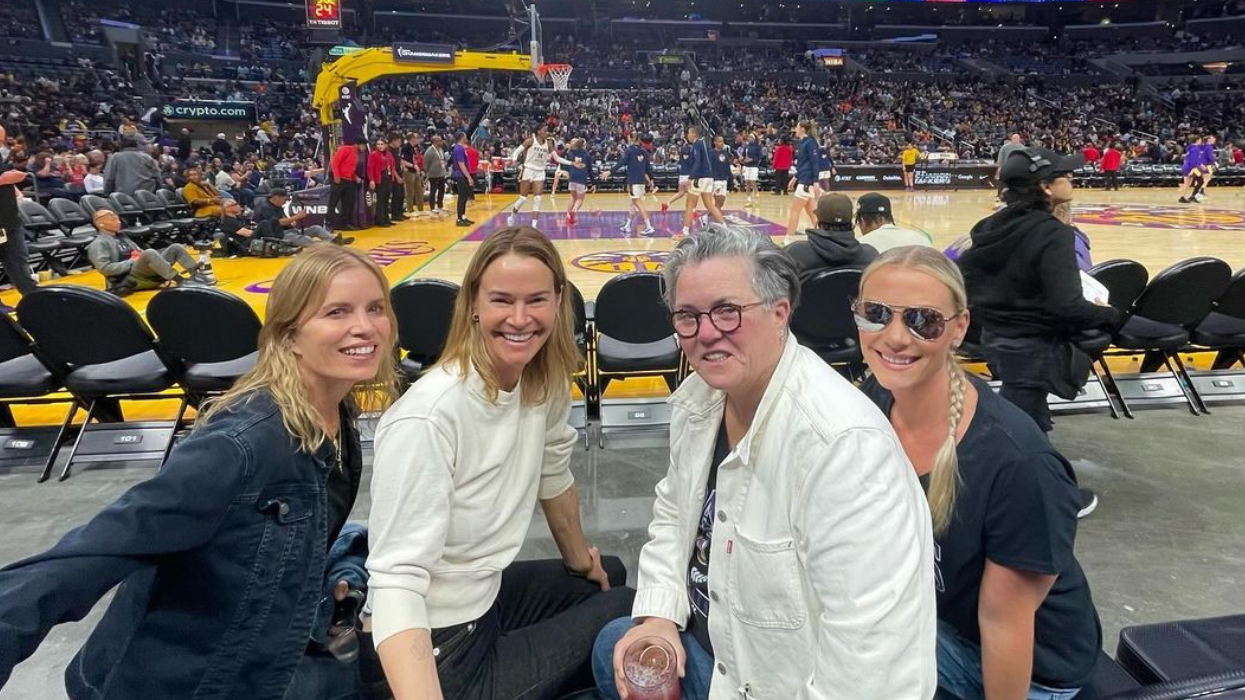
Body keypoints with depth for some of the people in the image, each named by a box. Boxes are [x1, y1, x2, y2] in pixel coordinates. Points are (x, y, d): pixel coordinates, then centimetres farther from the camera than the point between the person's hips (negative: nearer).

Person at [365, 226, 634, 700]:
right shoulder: (426, 420, -31)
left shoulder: (546, 383, -8)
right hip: (437, 648, -7)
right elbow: (396, 581, -34)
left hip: (487, 594, 8)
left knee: (608, 576, 28)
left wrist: (579, 560, 22)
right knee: (634, 610, 3)